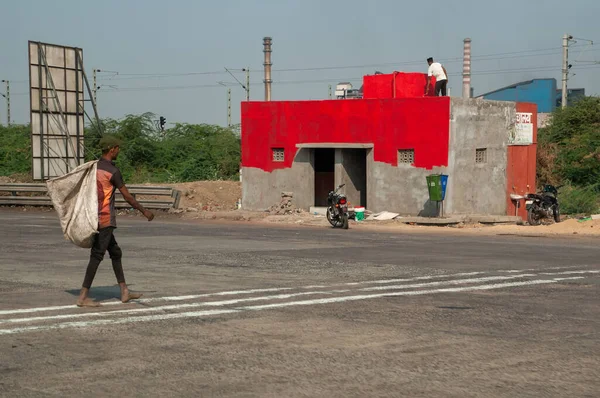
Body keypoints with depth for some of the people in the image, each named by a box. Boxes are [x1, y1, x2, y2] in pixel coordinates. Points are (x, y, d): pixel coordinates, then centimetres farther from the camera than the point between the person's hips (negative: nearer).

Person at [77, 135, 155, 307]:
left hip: (96, 217, 9)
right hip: (106, 219, -9)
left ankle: (124, 292, 20)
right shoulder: (113, 171, -14)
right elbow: (127, 197, -9)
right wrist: (144, 211, 2)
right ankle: (83, 297, -9)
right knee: (97, 256, -8)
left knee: (116, 253, 16)